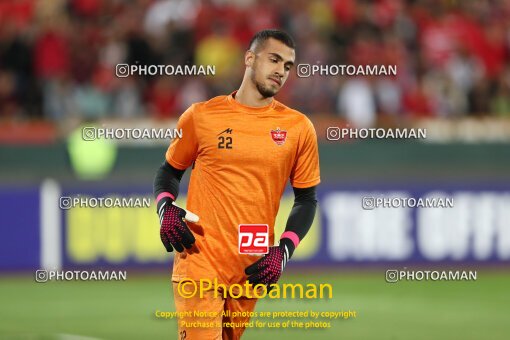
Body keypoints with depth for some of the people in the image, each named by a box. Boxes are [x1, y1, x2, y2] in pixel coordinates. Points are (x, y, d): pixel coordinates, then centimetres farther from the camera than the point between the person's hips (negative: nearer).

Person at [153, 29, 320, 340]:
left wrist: (284, 251, -2)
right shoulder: (201, 116, 3)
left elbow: (306, 199, 12)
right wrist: (166, 208, -5)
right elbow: (169, 172, 16)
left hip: (253, 269, 2)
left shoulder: (299, 128, 6)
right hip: (200, 261, -2)